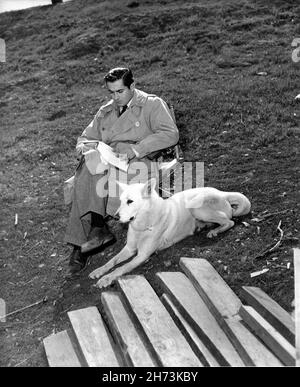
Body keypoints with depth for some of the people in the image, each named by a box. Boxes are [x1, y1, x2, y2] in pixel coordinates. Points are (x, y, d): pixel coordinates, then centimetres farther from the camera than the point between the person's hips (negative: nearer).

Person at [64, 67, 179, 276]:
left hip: (138, 163, -4)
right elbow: (84, 138, 28)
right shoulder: (105, 112, 27)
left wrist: (137, 148, -17)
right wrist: (87, 147, 1)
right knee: (84, 178, -29)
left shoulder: (152, 104, 10)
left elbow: (170, 134, -5)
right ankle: (80, 245, -32)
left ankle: (98, 226, -36)